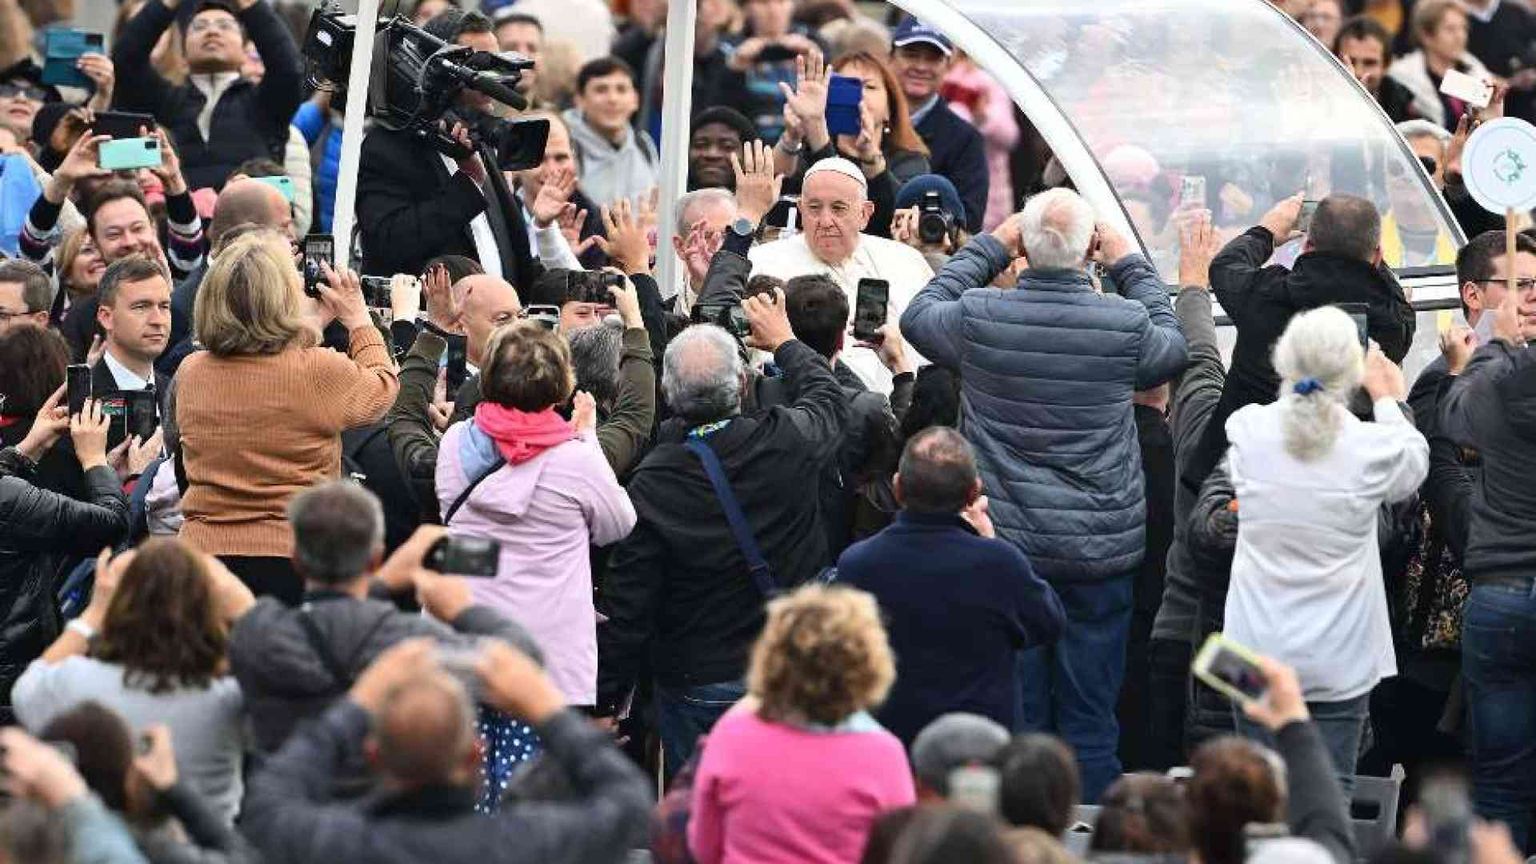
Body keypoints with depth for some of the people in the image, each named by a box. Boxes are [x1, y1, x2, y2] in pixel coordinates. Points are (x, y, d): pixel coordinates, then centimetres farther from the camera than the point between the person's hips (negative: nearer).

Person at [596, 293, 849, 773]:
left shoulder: (650, 485, -19)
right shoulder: (787, 442, -13)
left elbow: (628, 611, -14)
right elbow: (829, 399, 14)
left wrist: (604, 703, -3)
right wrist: (784, 341, 32)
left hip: (696, 686, -2)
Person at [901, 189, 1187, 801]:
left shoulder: (979, 317, -10)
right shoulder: (1126, 324, -12)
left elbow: (918, 316, 13)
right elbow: (1174, 349, 12)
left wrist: (988, 249, 18)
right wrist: (1130, 265, 19)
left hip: (1006, 544, 1)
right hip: (1100, 549, -1)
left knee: (1015, 712, 9)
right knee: (1090, 719, 6)